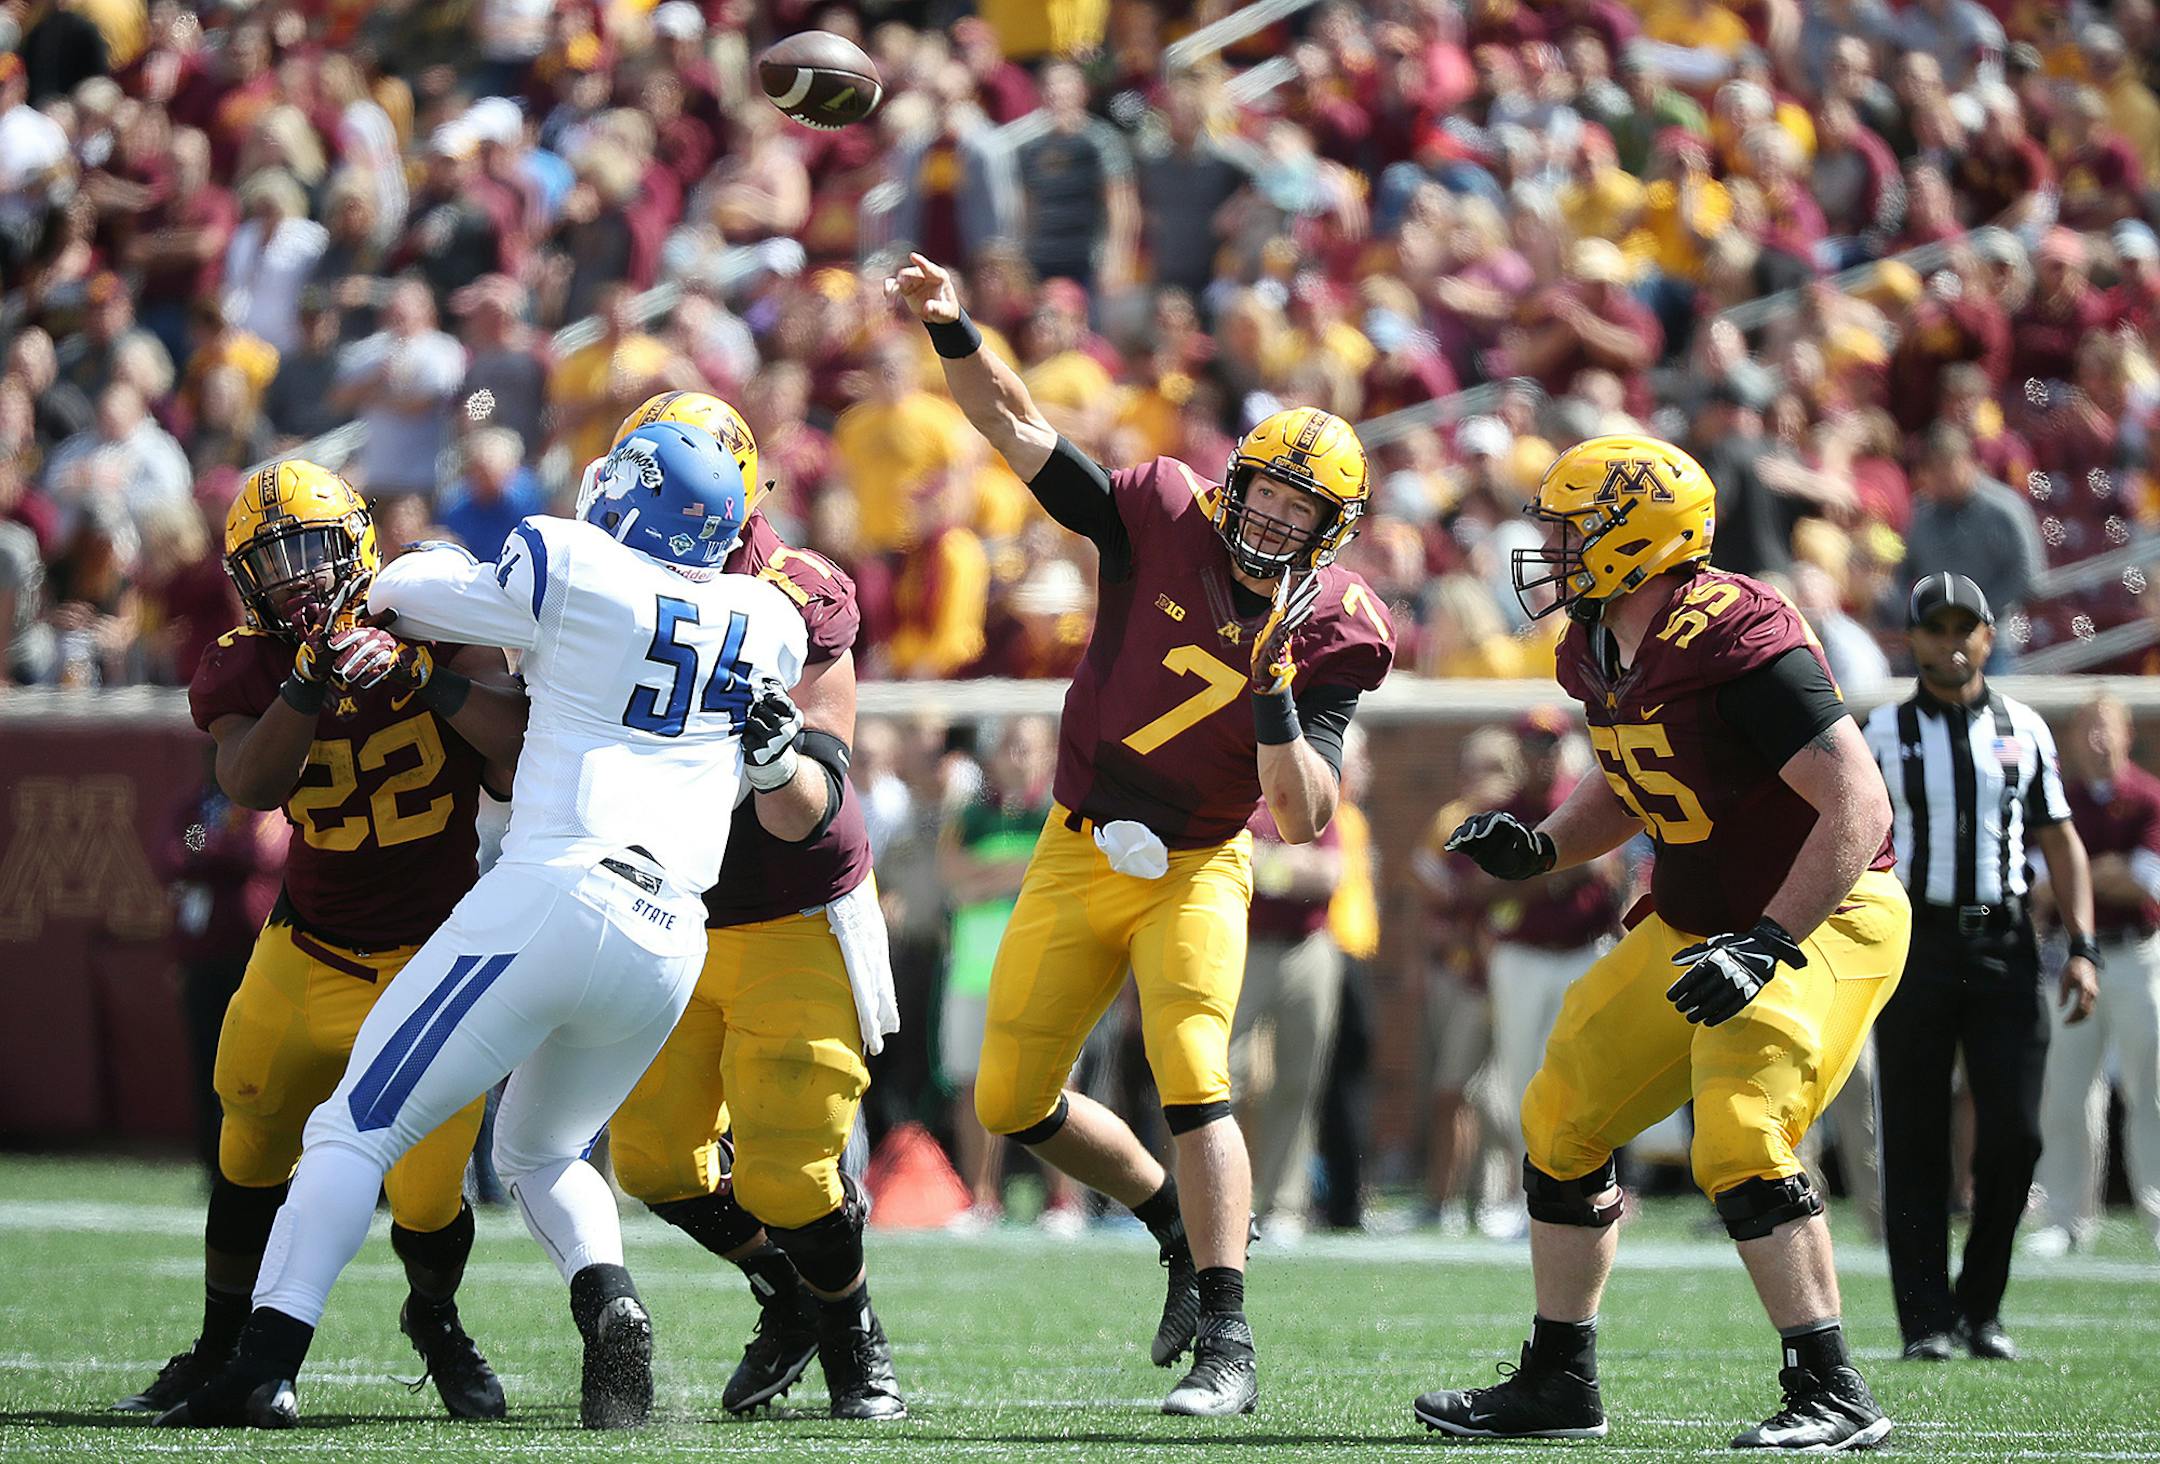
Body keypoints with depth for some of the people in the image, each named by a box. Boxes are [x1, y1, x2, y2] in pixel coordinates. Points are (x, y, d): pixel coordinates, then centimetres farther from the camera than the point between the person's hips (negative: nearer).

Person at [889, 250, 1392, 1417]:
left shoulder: (1332, 634, -11)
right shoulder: (1163, 520, -9)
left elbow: (1305, 819, -15)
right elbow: (1020, 433, -6)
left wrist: (1274, 698, -28)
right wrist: (953, 333, -19)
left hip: (1195, 872, -3)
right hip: (1079, 857, 3)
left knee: (1192, 1082, -23)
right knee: (1012, 1105, 7)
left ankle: (1226, 1347, -23)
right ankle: (1182, 1231, 30)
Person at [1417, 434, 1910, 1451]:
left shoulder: (1740, 643, -26)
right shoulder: (1601, 654, 2)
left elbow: (1858, 809, -28)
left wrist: (1766, 947, -32)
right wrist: (1538, 848, 2)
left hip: (1823, 916, -10)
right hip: (1697, 925, 10)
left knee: (1738, 1139, -26)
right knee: (1563, 1120, 9)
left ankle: (1832, 1396, -19)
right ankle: (1558, 1383, 22)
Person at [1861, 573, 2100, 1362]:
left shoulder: (2023, 730, 11)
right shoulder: (1880, 734, 5)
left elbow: (2060, 843, 13)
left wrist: (2082, 948, 2)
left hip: (2005, 947, 2)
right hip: (1915, 945, -2)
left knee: (2014, 1133, -4)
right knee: (1916, 1140, -3)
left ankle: (1980, 1305, 11)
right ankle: (1926, 1321, 1)